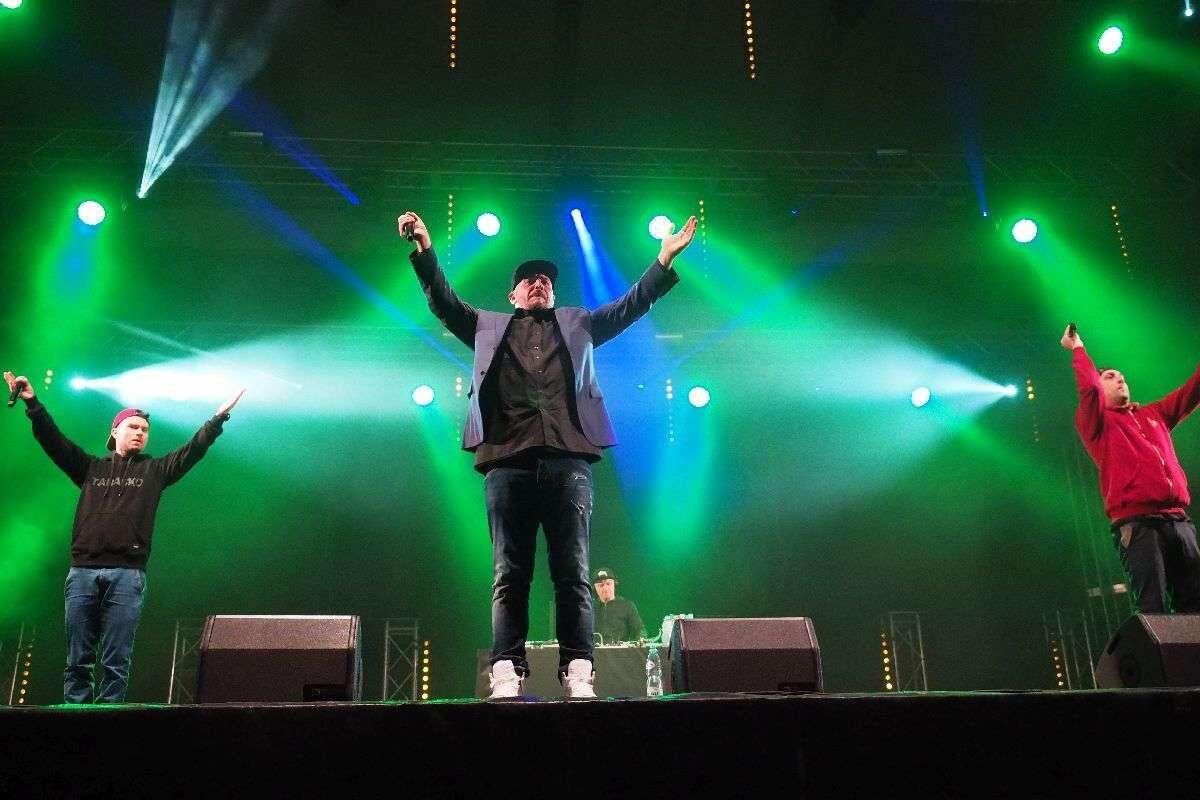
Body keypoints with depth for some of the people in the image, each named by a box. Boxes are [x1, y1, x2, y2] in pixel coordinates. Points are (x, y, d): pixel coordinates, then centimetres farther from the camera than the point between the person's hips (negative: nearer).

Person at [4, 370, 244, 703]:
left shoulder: (154, 470, 17)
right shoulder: (91, 468, 19)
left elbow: (194, 449, 11)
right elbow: (54, 441, 12)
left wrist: (219, 417, 2)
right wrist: (33, 404, 1)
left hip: (127, 575, -1)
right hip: (82, 572, 1)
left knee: (115, 663, -3)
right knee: (78, 660, 1)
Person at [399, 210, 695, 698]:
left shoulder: (578, 324, 29)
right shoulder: (489, 327, 27)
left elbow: (631, 305, 23)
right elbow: (444, 303, 18)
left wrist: (665, 259, 11)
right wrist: (424, 249, 5)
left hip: (568, 460, 0)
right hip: (509, 460, 0)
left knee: (573, 574, -5)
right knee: (509, 575, -4)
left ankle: (577, 675, -8)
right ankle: (507, 676, -7)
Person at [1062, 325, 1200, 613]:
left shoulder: (1154, 414, 27)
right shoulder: (1096, 423, 10)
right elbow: (1088, 388, -8)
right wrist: (1078, 349, 4)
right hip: (1138, 525, -6)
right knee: (1154, 609, -14)